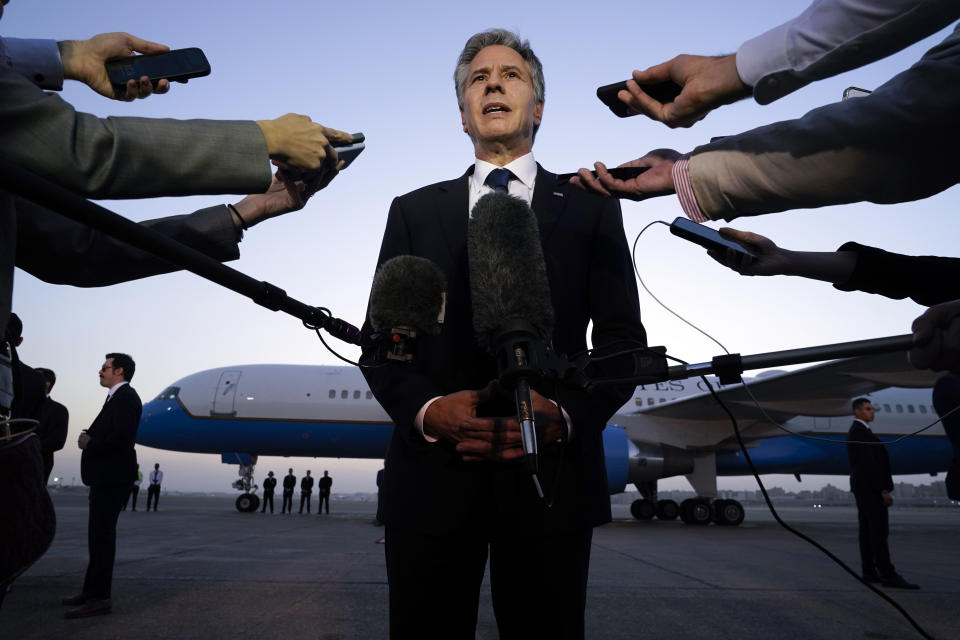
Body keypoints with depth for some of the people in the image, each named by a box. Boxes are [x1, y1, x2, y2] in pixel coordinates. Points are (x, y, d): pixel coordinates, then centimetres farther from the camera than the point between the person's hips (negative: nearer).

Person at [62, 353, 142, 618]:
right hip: (105, 475, 11)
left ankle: (99, 597, -3)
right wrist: (88, 435, 2)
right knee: (98, 533, 16)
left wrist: (90, 444, -11)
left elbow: (122, 436, -24)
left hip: (113, 476, -11)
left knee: (102, 534, -8)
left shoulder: (125, 397, -14)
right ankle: (91, 590, 25)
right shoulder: (117, 397, 19)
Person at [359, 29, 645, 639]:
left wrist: (567, 414, -13)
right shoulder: (414, 211, 13)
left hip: (550, 473, 0)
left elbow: (622, 338, 5)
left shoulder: (591, 207, 10)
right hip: (431, 473, 1)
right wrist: (427, 410, -11)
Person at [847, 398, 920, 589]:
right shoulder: (860, 432, -14)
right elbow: (869, 464, -21)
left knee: (867, 531, 8)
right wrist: (883, 490, -21)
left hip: (863, 489, 11)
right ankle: (888, 575, -14)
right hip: (870, 488, -11)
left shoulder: (855, 432, 18)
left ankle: (869, 572, 10)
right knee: (879, 531, -12)